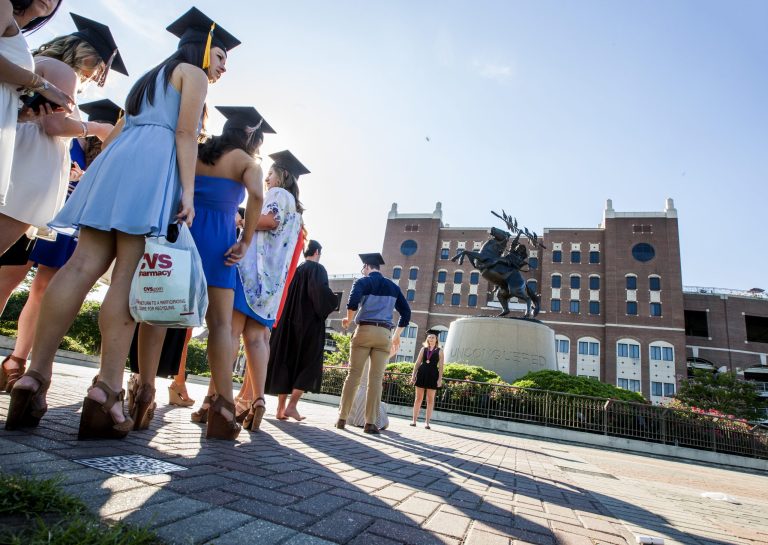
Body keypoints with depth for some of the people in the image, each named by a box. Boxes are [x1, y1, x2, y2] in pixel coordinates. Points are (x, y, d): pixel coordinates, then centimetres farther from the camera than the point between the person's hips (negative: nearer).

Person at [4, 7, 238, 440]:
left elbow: (118, 131, 29)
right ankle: (107, 390, -19)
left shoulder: (152, 77, 35)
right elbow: (185, 133, -5)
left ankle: (35, 375, -11)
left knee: (84, 266, -5)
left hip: (119, 160, 8)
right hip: (156, 166, -7)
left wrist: (107, 174, 29)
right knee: (128, 278, -16)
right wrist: (188, 191, -13)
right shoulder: (193, 72, 12)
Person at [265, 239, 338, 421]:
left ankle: (281, 407, 8)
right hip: (310, 323, -6)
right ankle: (292, 405, -7)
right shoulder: (317, 269, -4)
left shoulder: (293, 270, 15)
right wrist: (332, 299, -4)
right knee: (308, 364, 1)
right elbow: (321, 290, -21)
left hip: (289, 322, 6)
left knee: (286, 362, 8)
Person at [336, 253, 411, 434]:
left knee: (353, 375, 4)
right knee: (376, 379, 3)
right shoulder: (393, 286, 15)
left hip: (364, 330, -2)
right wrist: (396, 335, 20)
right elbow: (406, 312, 14)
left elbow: (352, 303, -17)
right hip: (384, 334, 3)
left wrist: (348, 320, 1)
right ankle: (370, 422, 1)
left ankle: (342, 418, 7)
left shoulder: (362, 282, 2)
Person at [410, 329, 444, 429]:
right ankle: (414, 420, 12)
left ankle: (427, 422, 8)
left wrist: (440, 379, -8)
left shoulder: (439, 351, 4)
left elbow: (440, 366, 0)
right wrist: (413, 375, 3)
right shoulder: (423, 349, 9)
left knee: (430, 399, 1)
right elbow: (417, 363, 10)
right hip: (422, 373, 2)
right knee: (418, 398, 5)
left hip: (433, 375, -2)